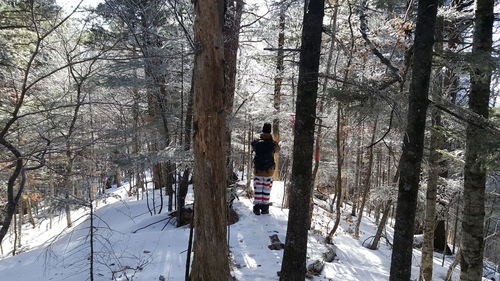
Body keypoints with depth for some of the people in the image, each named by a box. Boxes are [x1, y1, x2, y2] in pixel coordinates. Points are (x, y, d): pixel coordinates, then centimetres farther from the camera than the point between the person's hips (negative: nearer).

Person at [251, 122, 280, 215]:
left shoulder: (256, 142, -7)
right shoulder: (273, 144, -10)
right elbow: (277, 149, 12)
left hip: (257, 170, 1)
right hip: (269, 171, -1)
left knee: (257, 190, 8)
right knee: (266, 190, 9)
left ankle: (257, 208, 10)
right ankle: (264, 208, 14)